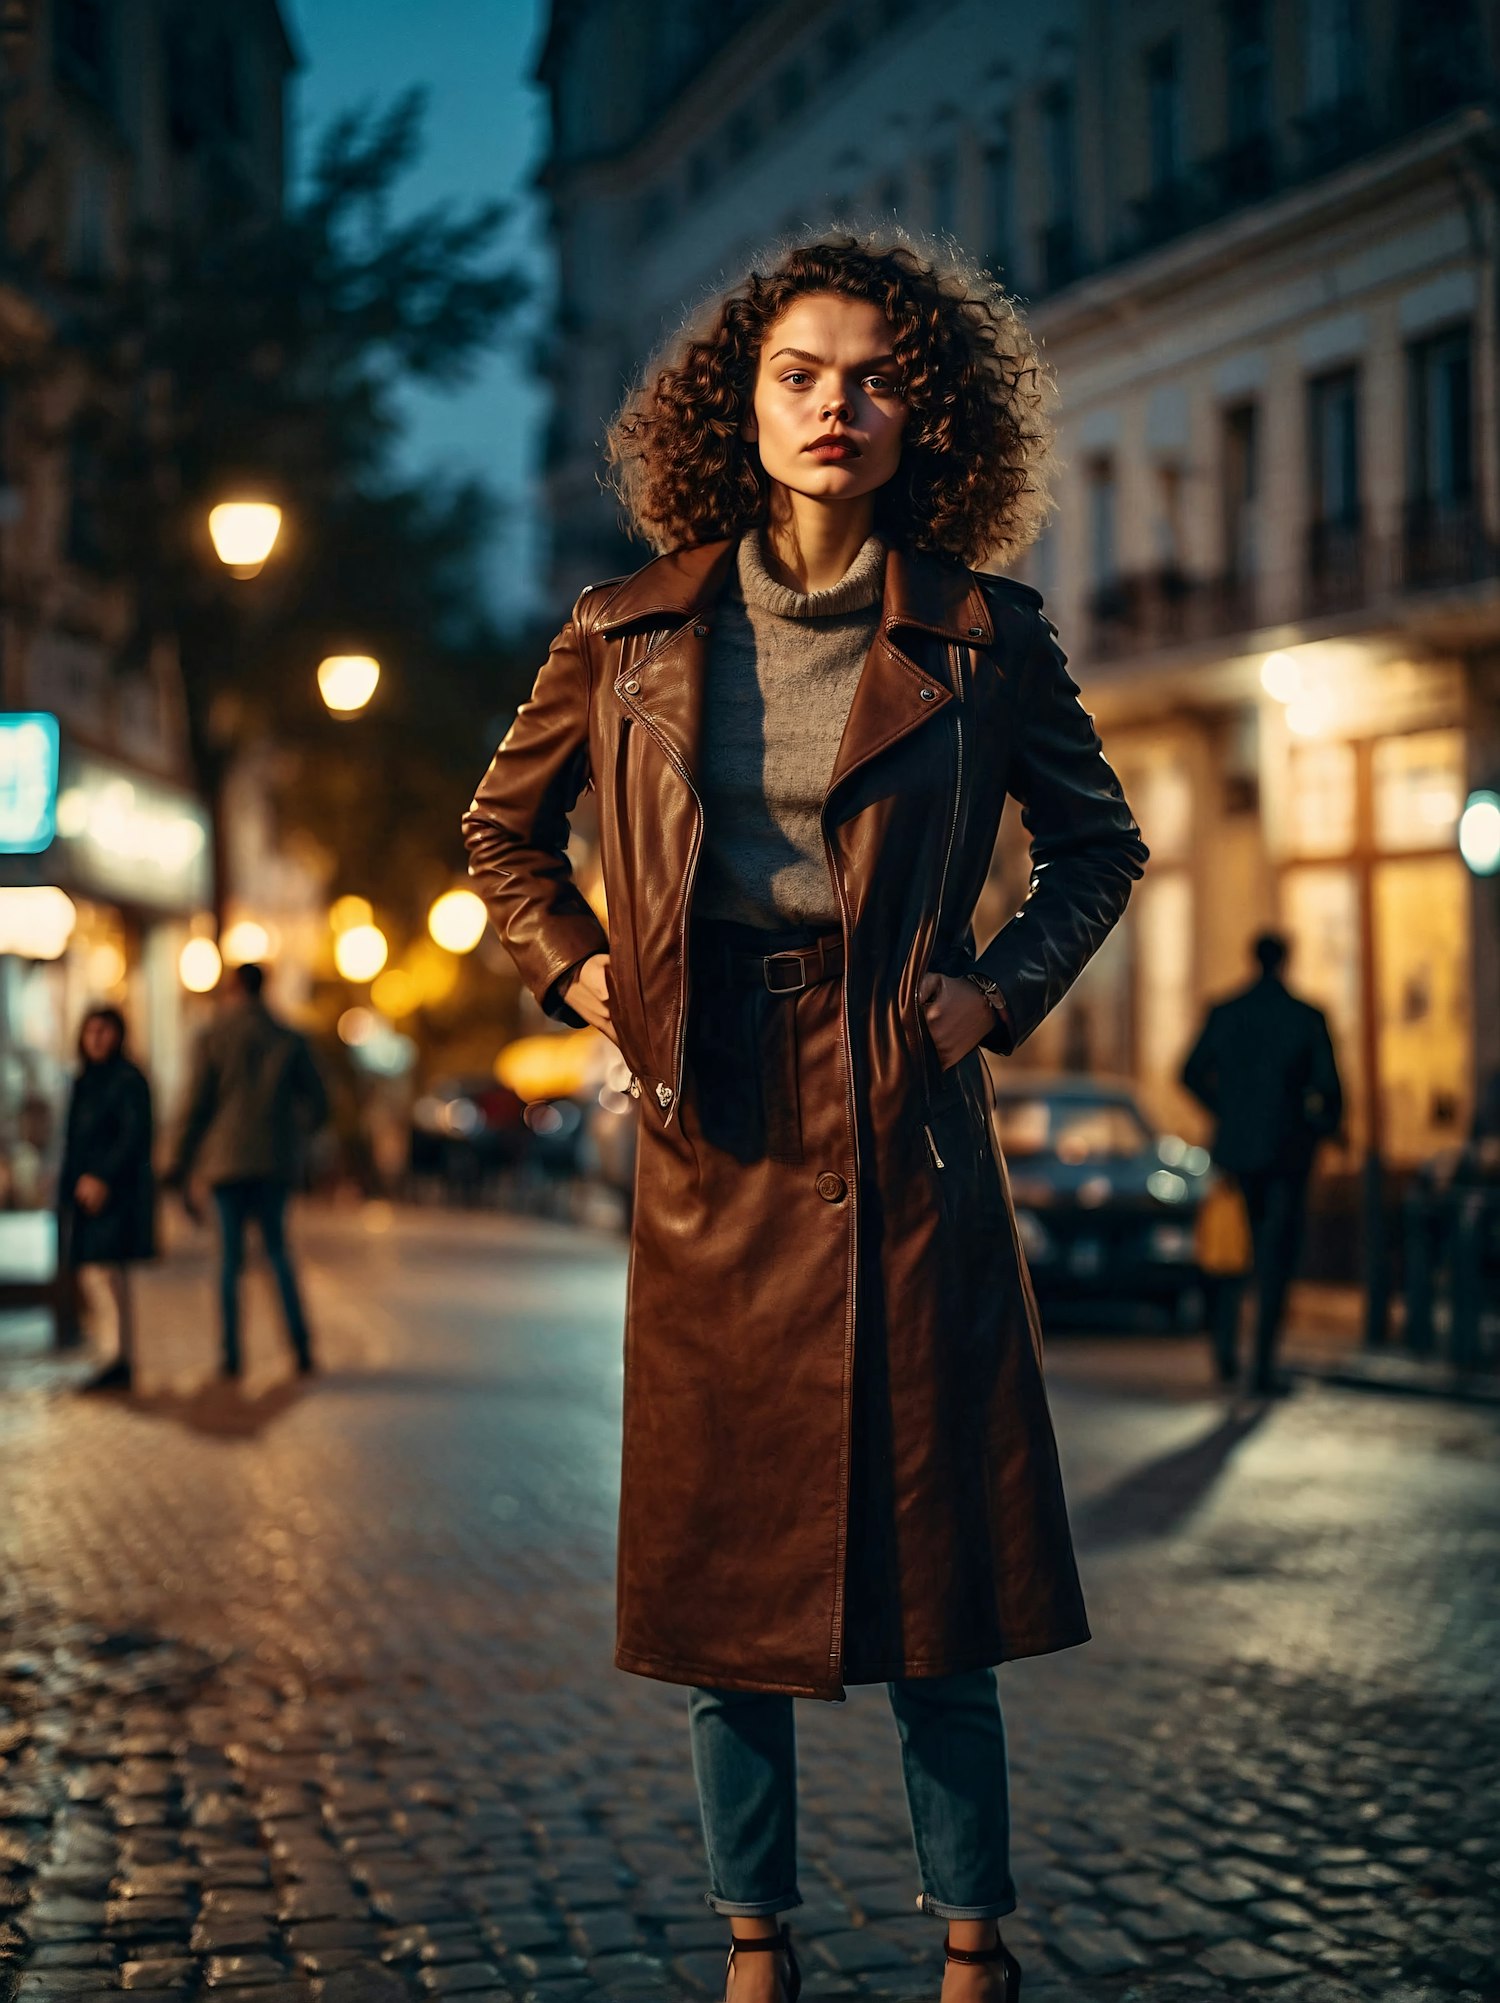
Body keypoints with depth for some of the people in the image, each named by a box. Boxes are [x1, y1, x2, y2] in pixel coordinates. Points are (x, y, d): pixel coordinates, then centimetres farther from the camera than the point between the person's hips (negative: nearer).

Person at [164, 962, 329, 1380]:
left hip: (228, 1160, -2)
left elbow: (196, 1108, -5)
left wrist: (182, 1167, 3)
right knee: (277, 1250, 12)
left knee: (230, 1255, 4)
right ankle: (301, 1344, 0)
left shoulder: (213, 1039, -2)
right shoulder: (289, 1039, 5)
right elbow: (317, 1103, 5)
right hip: (276, 1160, 2)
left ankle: (232, 1355, -1)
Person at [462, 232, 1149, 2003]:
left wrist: (1001, 990, 1)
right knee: (723, 1556, 6)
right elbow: (503, 830, 18)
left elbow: (1099, 842, 14)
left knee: (931, 1542, 3)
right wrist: (582, 977, 5)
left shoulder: (980, 637, 1)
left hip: (903, 1125, -1)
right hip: (715, 1128, 1)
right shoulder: (633, 635, 4)